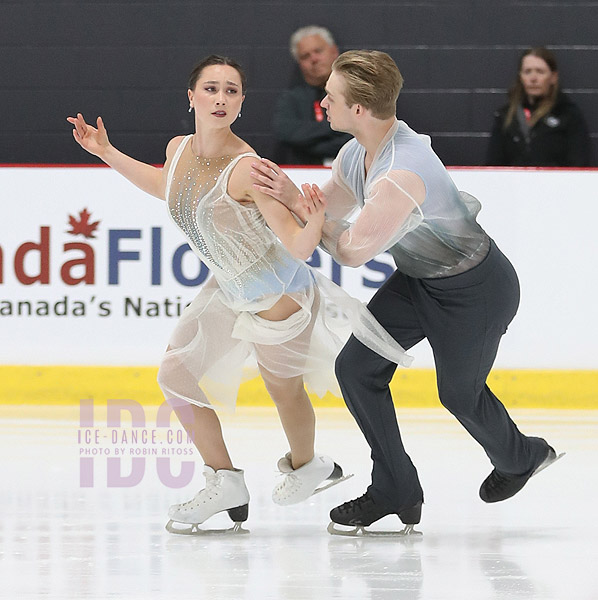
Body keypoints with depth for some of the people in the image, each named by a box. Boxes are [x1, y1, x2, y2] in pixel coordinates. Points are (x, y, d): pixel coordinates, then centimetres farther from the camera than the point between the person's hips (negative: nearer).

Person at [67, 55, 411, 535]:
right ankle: (225, 483, 20)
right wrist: (107, 153, 16)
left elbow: (298, 246, -32)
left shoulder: (248, 170, -31)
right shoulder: (179, 150, -9)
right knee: (177, 375, 5)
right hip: (229, 291, 7)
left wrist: (313, 224, -54)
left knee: (283, 389, 14)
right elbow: (167, 187, 18)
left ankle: (306, 466, 47)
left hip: (279, 296, -7)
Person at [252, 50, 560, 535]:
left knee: (460, 393, 13)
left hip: (477, 290, -8)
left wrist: (304, 207, -17)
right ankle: (396, 492, 11)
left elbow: (352, 251, -27)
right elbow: (326, 212, 4)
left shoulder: (400, 176, -38)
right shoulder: (357, 154, -9)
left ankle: (520, 457, 47)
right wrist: (290, 197, -14)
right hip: (419, 279, 8)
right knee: (356, 368, -2)